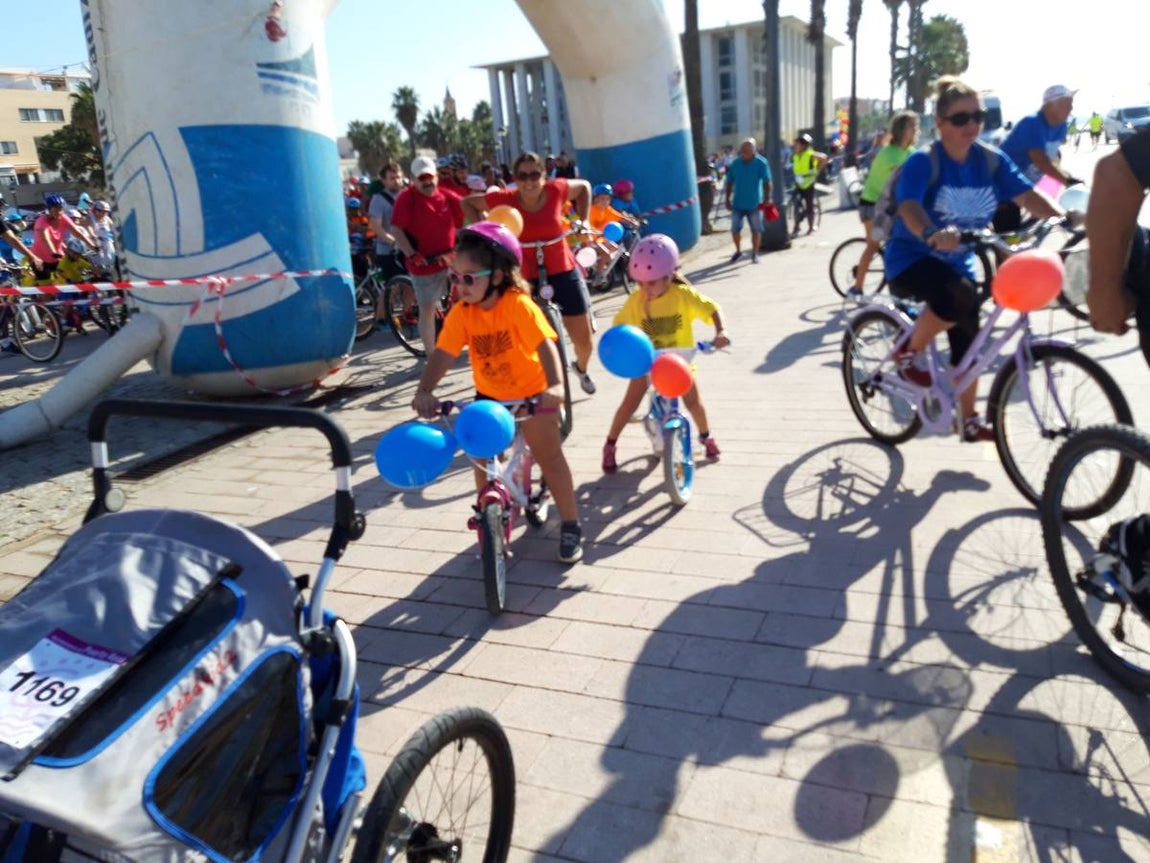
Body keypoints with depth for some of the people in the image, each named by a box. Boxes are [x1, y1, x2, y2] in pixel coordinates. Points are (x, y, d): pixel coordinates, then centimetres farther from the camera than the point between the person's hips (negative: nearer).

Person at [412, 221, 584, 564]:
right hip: (489, 395, 4)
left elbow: (545, 345, -36)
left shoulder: (519, 305, -26)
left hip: (532, 393, -4)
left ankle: (570, 525, 11)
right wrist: (424, 391, -38)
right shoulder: (461, 313, -14)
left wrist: (555, 385, -52)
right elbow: (443, 354, -22)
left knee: (548, 455, -4)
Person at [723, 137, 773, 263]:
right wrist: (727, 199, 4)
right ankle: (738, 251, 26)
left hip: (754, 204, -2)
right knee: (735, 229, 4)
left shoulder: (761, 163, -7)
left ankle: (755, 254, 19)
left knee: (756, 230, 5)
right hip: (737, 204, 2)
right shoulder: (735, 164, 2)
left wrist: (767, 198, -17)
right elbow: (729, 182, 8)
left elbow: (767, 182, -9)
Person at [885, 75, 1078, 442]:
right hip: (911, 258, -6)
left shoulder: (991, 159, -3)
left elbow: (1027, 194, -8)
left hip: (958, 262, 6)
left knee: (967, 343, 8)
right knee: (960, 295, -36)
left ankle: (970, 421, 22)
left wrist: (1063, 217, -27)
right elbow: (909, 207, -35)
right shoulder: (923, 161, -19)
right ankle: (908, 353, -11)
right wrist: (932, 234, -56)